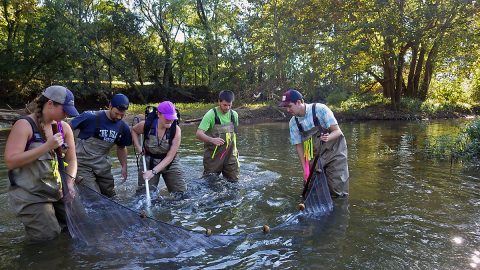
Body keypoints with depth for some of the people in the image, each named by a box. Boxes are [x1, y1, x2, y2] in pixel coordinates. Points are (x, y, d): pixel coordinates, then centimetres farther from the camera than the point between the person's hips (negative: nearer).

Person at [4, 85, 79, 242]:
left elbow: (71, 160, 4)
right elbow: (10, 162, -23)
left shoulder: (64, 127, 2)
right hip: (31, 196, -6)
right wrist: (47, 146, -27)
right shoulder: (24, 125, -14)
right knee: (50, 239, -4)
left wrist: (70, 183, -13)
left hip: (58, 191, 6)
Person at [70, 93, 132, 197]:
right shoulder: (90, 117, -17)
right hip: (83, 164, -5)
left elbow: (121, 147, 15)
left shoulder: (123, 127, 0)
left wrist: (124, 167, 8)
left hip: (103, 166, 6)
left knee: (110, 196, 12)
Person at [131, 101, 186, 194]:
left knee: (182, 193, 3)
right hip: (148, 161, 0)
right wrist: (138, 147, -4)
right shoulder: (147, 125, -17)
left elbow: (170, 157, -21)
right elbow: (134, 130, 9)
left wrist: (153, 171, -28)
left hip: (169, 163, 0)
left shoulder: (176, 130, -20)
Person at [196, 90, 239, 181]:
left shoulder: (234, 115, 4)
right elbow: (199, 134, -21)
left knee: (234, 180, 8)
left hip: (230, 155, 4)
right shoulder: (211, 114, -13)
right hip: (214, 156, -4)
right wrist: (212, 140, -38)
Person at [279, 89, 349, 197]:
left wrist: (328, 138, -38)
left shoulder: (320, 109, -20)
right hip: (314, 155, 4)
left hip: (334, 151, -4)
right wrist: (305, 169, -7)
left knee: (337, 191, -7)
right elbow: (299, 146, -2)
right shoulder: (293, 123, -7)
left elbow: (337, 131, -17)